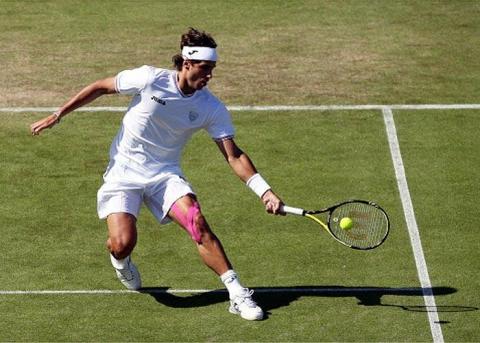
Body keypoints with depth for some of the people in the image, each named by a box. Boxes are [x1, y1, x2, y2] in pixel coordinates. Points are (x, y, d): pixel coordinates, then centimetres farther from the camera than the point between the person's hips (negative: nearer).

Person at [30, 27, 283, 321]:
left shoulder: (212, 109, -8)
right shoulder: (150, 79, -16)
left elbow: (233, 155, -9)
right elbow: (101, 87, -2)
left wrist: (265, 191, -21)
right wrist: (58, 115, 2)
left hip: (165, 174, 2)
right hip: (124, 172, -2)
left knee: (197, 223, -24)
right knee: (123, 243, -20)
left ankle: (238, 294, -19)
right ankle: (121, 262, 21)